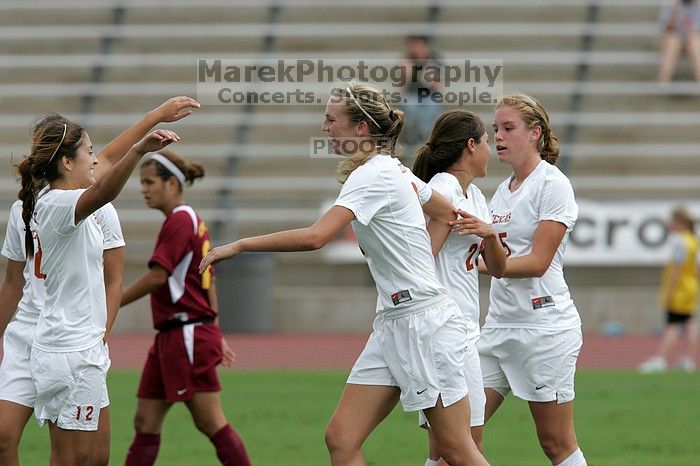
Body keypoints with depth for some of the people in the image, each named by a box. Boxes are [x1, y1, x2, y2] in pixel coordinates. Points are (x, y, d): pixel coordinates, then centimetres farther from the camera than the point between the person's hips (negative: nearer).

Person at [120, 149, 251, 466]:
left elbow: (157, 276, -20)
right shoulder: (192, 222, 17)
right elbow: (207, 282, 20)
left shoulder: (180, 221, -13)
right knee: (145, 423, 7)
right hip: (171, 337, 10)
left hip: (187, 334, -10)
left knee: (210, 423, -7)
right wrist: (215, 335, 23)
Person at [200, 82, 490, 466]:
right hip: (391, 323, 9)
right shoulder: (394, 170, 12)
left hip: (424, 321, -9)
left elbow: (314, 236, -29)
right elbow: (445, 212, 28)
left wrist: (239, 245, -22)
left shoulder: (372, 175, -17)